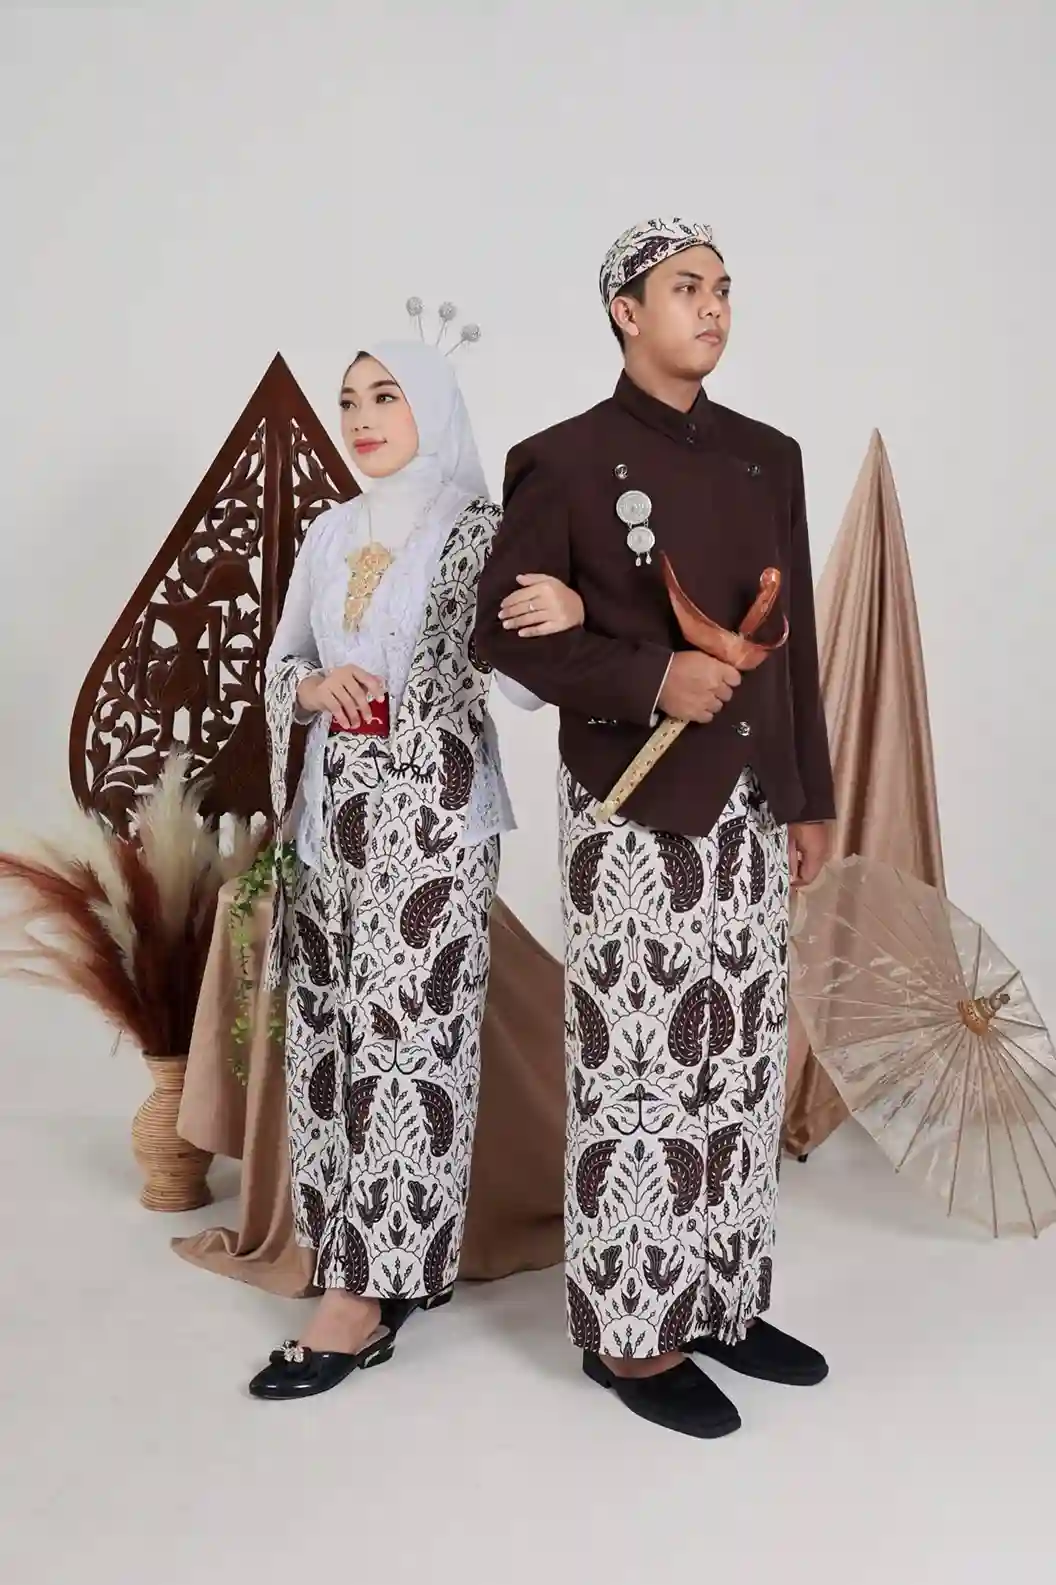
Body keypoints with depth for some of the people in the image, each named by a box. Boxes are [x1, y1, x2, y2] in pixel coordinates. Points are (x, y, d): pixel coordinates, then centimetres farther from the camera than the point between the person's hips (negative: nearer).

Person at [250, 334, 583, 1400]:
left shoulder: (482, 531, -5)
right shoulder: (331, 534, 14)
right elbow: (281, 664, 17)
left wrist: (569, 616, -35)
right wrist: (314, 690, -6)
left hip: (431, 816, -6)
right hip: (333, 812, 6)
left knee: (405, 1034, -4)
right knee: (334, 1031, 7)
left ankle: (364, 1297, 4)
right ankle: (397, 1264, 21)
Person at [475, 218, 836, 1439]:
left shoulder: (769, 456, 12)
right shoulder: (565, 461, -5)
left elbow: (797, 641, 13)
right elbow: (503, 628, -6)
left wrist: (810, 797, 12)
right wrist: (650, 679, -19)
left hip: (748, 809, 6)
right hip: (632, 818, -6)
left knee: (740, 1060, 12)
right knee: (638, 1071, 0)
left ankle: (721, 1299, 28)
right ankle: (631, 1331, 16)